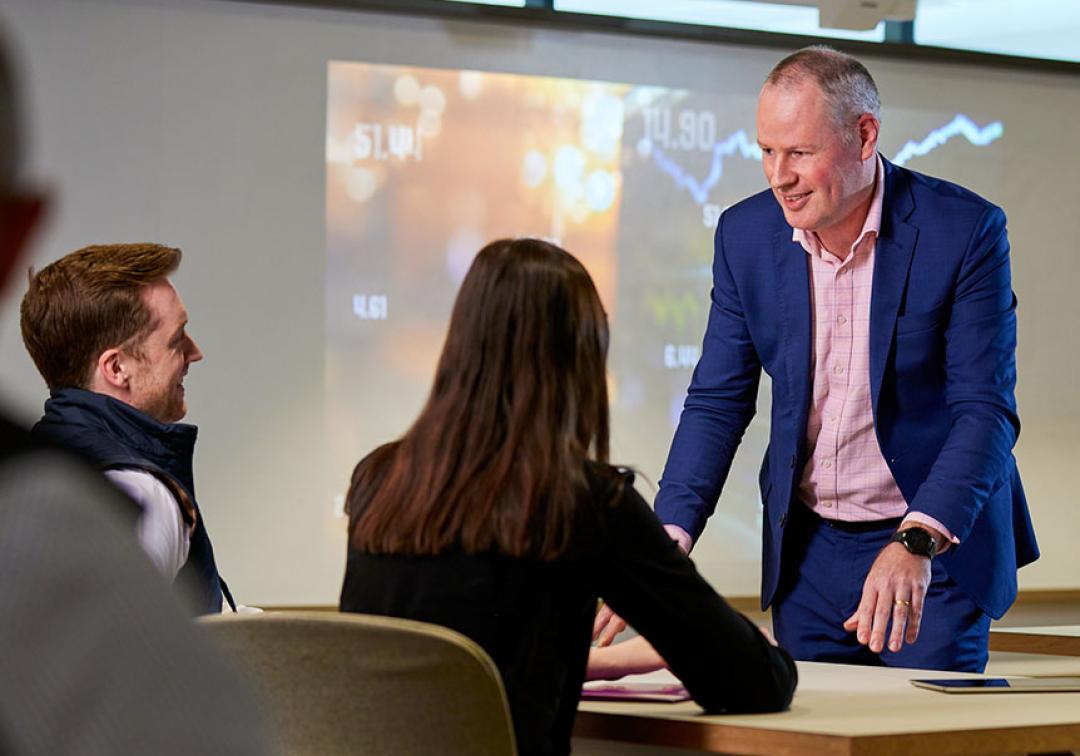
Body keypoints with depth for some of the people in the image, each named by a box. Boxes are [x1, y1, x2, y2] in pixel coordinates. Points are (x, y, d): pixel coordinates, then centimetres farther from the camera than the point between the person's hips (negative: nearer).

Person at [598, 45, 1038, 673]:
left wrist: (915, 543, -34)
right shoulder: (746, 234, -3)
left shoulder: (964, 230, -15)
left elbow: (986, 409, -19)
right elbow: (718, 402, 2)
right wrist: (669, 538, -13)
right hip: (808, 548, 4)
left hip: (938, 547, -3)